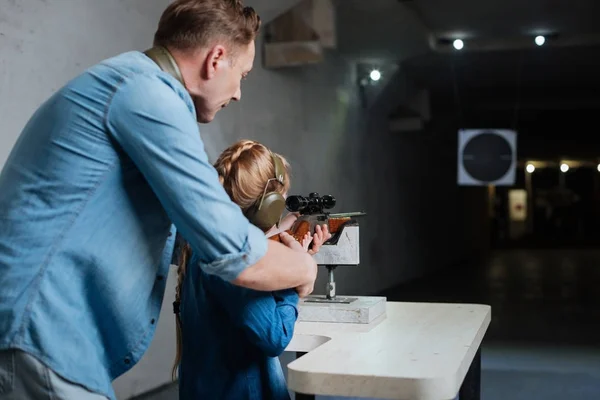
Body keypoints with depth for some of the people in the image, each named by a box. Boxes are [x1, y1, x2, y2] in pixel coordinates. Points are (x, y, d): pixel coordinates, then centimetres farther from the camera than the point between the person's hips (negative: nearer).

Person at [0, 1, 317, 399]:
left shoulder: (128, 82, 16)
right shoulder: (146, 91, -16)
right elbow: (235, 258, -18)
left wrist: (272, 243, 25)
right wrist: (304, 267, 1)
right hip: (43, 336, -10)